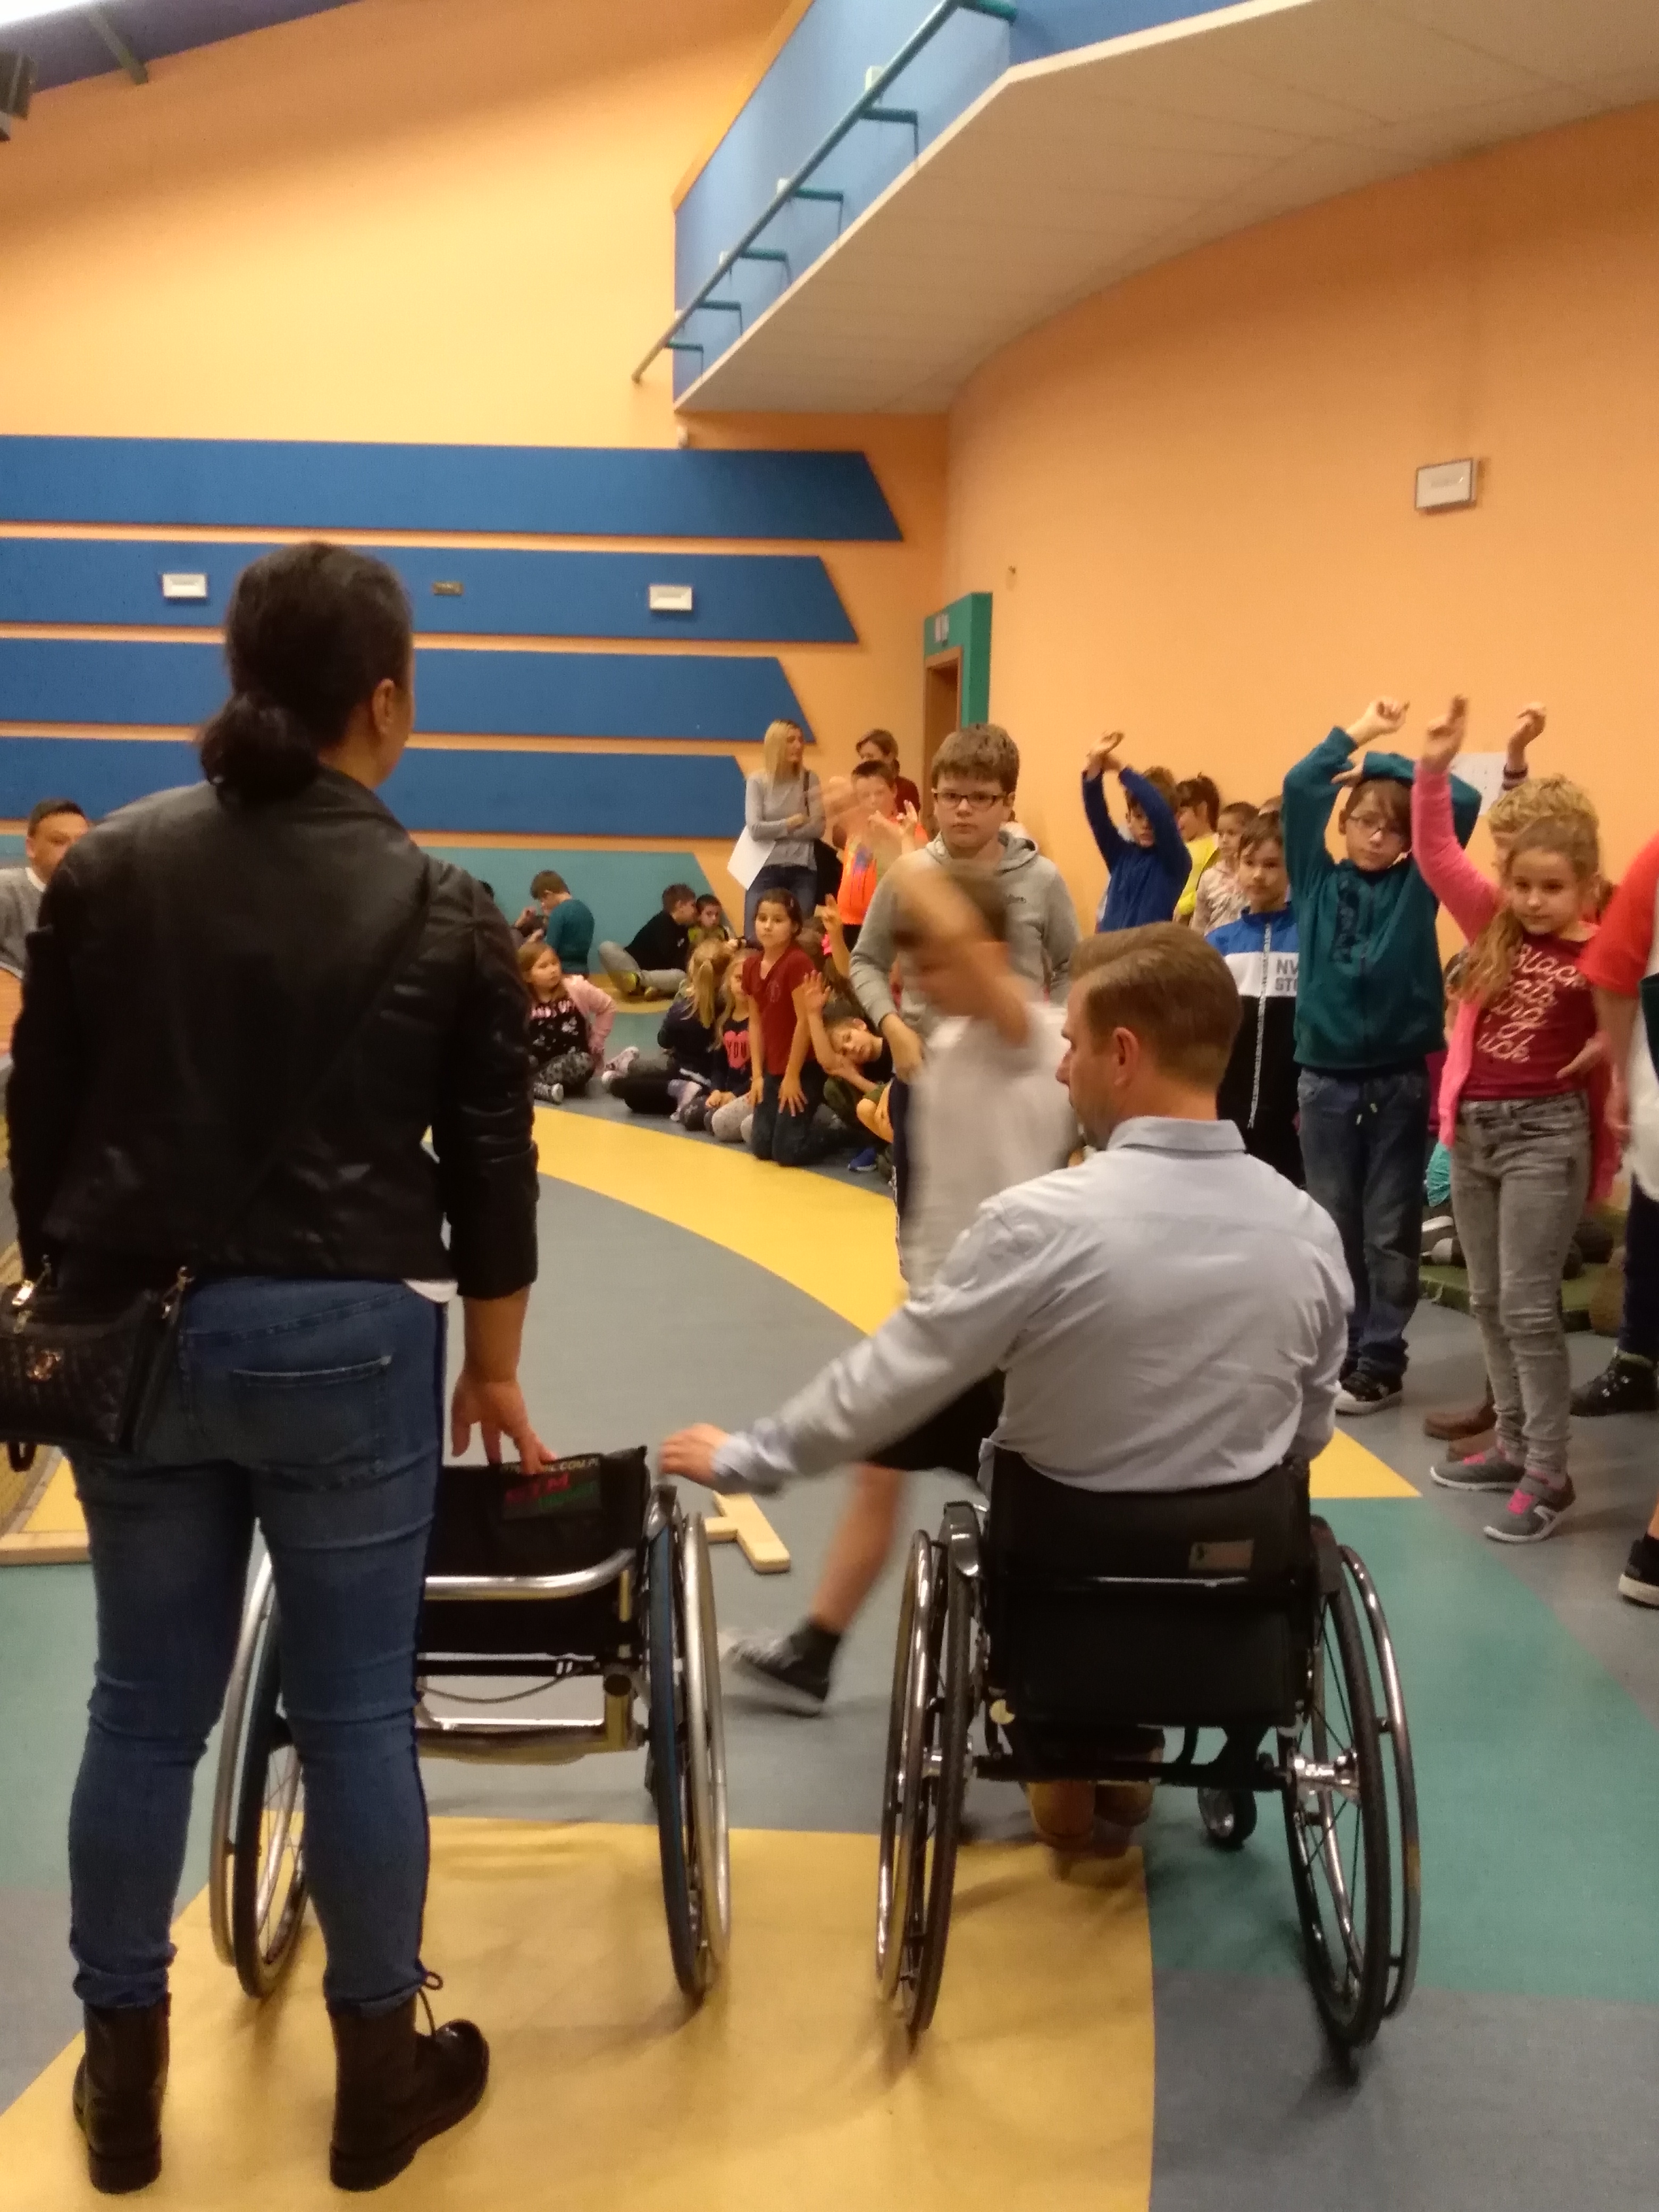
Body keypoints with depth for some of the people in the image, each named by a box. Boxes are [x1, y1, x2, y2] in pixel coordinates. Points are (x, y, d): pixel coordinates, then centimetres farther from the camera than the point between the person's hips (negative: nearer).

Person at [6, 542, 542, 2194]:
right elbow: (491, 1167, 0)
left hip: (135, 1327, 3)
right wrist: (493, 1370, 10)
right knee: (355, 1710, 8)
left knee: (144, 1703, 13)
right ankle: (378, 2074, 23)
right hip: (344, 1336, -3)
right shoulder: (443, 912, -5)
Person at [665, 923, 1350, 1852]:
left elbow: (886, 1384, -15)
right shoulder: (1312, 1231, -12)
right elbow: (1308, 1436, 2)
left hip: (1063, 1574, -3)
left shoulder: (1040, 1221, -25)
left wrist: (746, 1458, 1)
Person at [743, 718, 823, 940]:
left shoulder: (809, 780, 3)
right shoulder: (757, 782, -2)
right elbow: (755, 829, -12)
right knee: (756, 939, -4)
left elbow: (818, 828, -6)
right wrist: (792, 823, -6)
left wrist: (774, 831, -8)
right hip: (766, 870, -2)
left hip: (802, 871, 2)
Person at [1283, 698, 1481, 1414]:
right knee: (1333, 1228, 10)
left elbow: (1464, 802, -9)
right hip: (1326, 1076, 1)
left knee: (1390, 1232, 5)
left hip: (1401, 1076, -1)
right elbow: (1300, 786, -6)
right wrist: (1357, 732, -1)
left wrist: (1386, 760, -3)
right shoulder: (1319, 881, 4)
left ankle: (1381, 1364, 13)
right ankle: (1340, 1354, 21)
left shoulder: (1417, 886, 2)